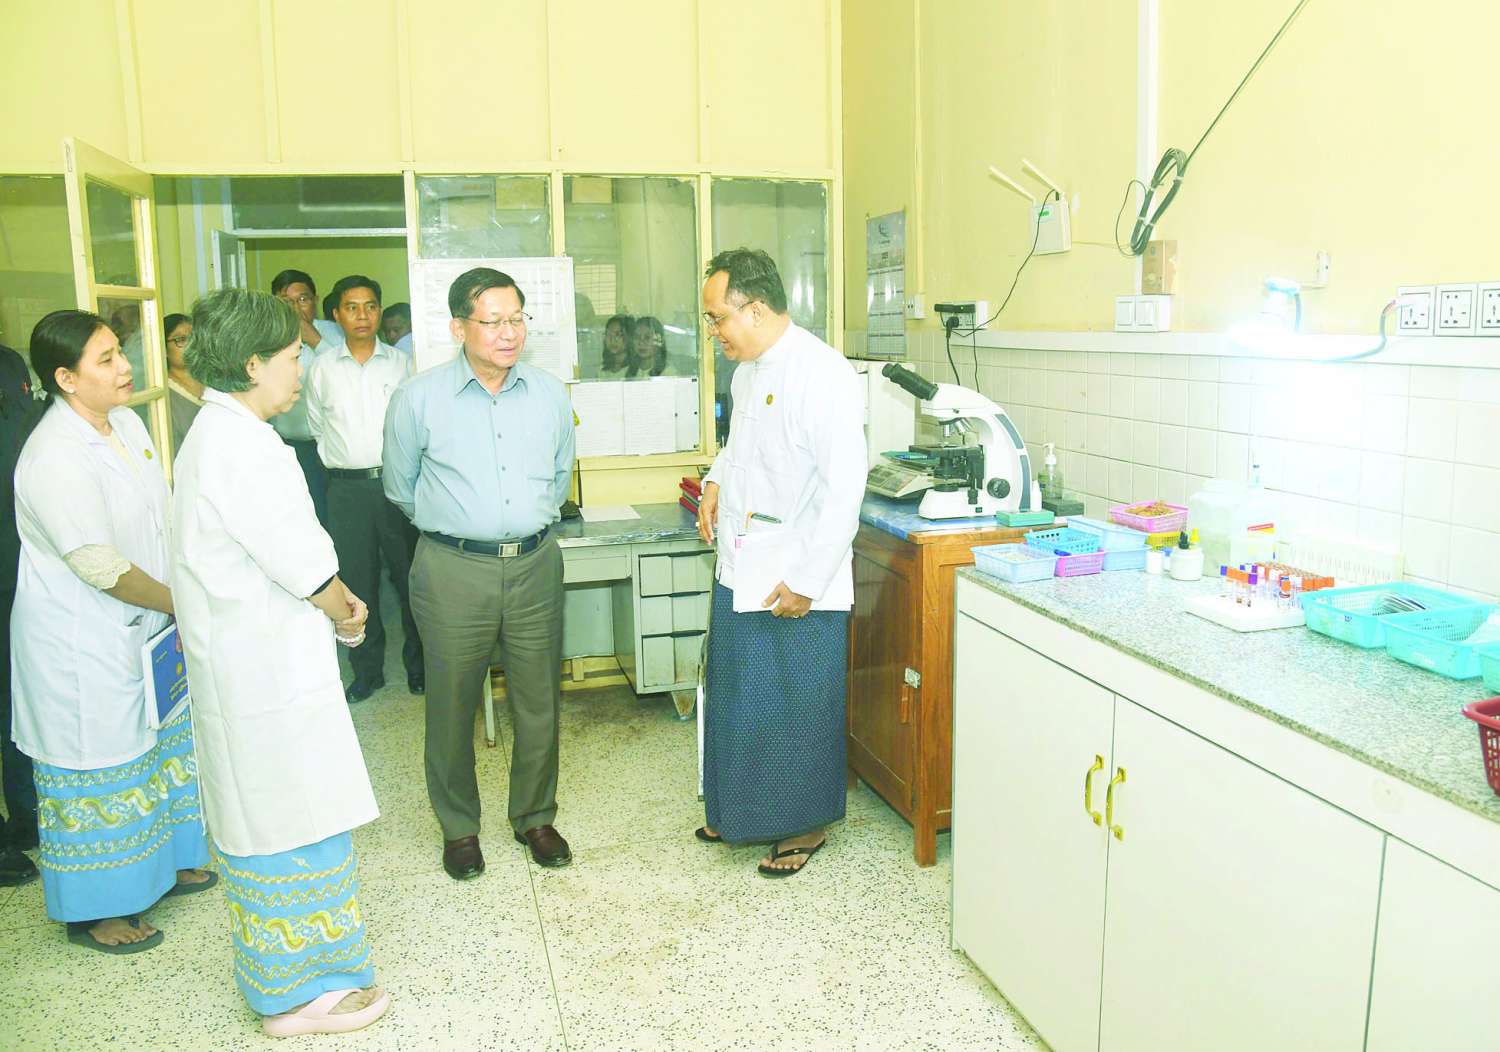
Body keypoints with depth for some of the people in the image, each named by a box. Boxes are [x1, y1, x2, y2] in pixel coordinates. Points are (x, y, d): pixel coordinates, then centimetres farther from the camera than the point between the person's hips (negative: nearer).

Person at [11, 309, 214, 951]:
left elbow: (159, 518, 8)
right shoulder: (55, 458, -25)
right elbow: (103, 569, -25)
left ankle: (161, 863, 42)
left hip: (145, 630, 8)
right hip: (81, 645, -8)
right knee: (98, 775, 7)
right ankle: (93, 911, 26)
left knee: (160, 748, 22)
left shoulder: (126, 422, 1)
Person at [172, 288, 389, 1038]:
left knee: (262, 820, 21)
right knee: (294, 826, 3)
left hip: (243, 660, 11)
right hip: (270, 672, -11)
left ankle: (279, 974, 39)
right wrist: (345, 613, 1)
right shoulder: (244, 449, -23)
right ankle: (299, 993, 20)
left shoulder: (213, 435, 9)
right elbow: (307, 568, -18)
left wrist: (331, 601, 5)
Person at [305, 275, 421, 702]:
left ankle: (418, 665, 17)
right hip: (347, 487, 1)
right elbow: (317, 427, 19)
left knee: (409, 577, 4)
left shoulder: (401, 363, 4)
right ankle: (367, 670, 18)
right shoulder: (322, 369, 7)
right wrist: (341, 459, 15)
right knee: (357, 581, 6)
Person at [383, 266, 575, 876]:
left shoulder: (550, 395, 5)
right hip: (453, 573, -2)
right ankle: (459, 828, 28)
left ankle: (534, 817, 30)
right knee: (452, 708, 8)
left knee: (539, 704, 10)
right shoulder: (418, 399, -4)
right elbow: (401, 488, 9)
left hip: (535, 566, 3)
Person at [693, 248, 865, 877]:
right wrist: (716, 478, 7)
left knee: (798, 709, 7)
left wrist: (806, 582, -20)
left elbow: (845, 488, -21)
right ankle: (740, 812, 38)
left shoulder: (823, 375, -19)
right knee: (734, 701, 19)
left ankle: (804, 825, 28)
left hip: (799, 586, -8)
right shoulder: (747, 369, 8)